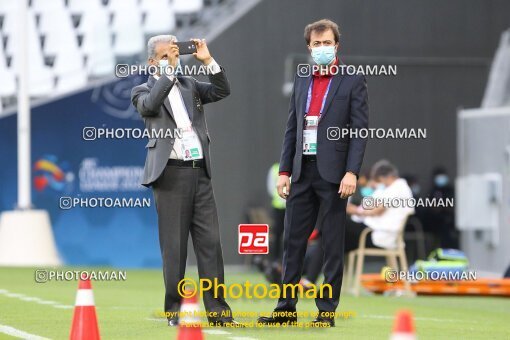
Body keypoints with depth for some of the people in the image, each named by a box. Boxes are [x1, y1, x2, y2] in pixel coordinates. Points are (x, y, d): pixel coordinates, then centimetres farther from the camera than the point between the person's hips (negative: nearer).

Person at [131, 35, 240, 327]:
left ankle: (218, 311, 0)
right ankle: (174, 311, 5)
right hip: (171, 174, -4)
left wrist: (208, 61, -5)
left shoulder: (189, 85, 17)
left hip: (200, 172, 4)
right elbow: (150, 104, -19)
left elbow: (223, 90, 5)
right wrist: (167, 71, -18)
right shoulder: (143, 91, 4)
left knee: (210, 242, -1)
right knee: (174, 246, -1)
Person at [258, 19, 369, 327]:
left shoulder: (353, 81, -2)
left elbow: (360, 130, -7)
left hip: (334, 173, -5)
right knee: (293, 241, 6)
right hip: (303, 171, 5)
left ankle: (327, 311, 5)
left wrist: (351, 172, -16)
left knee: (332, 245, 1)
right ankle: (286, 308, 11)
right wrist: (284, 171, 8)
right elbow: (292, 129, 15)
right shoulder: (302, 82, 13)